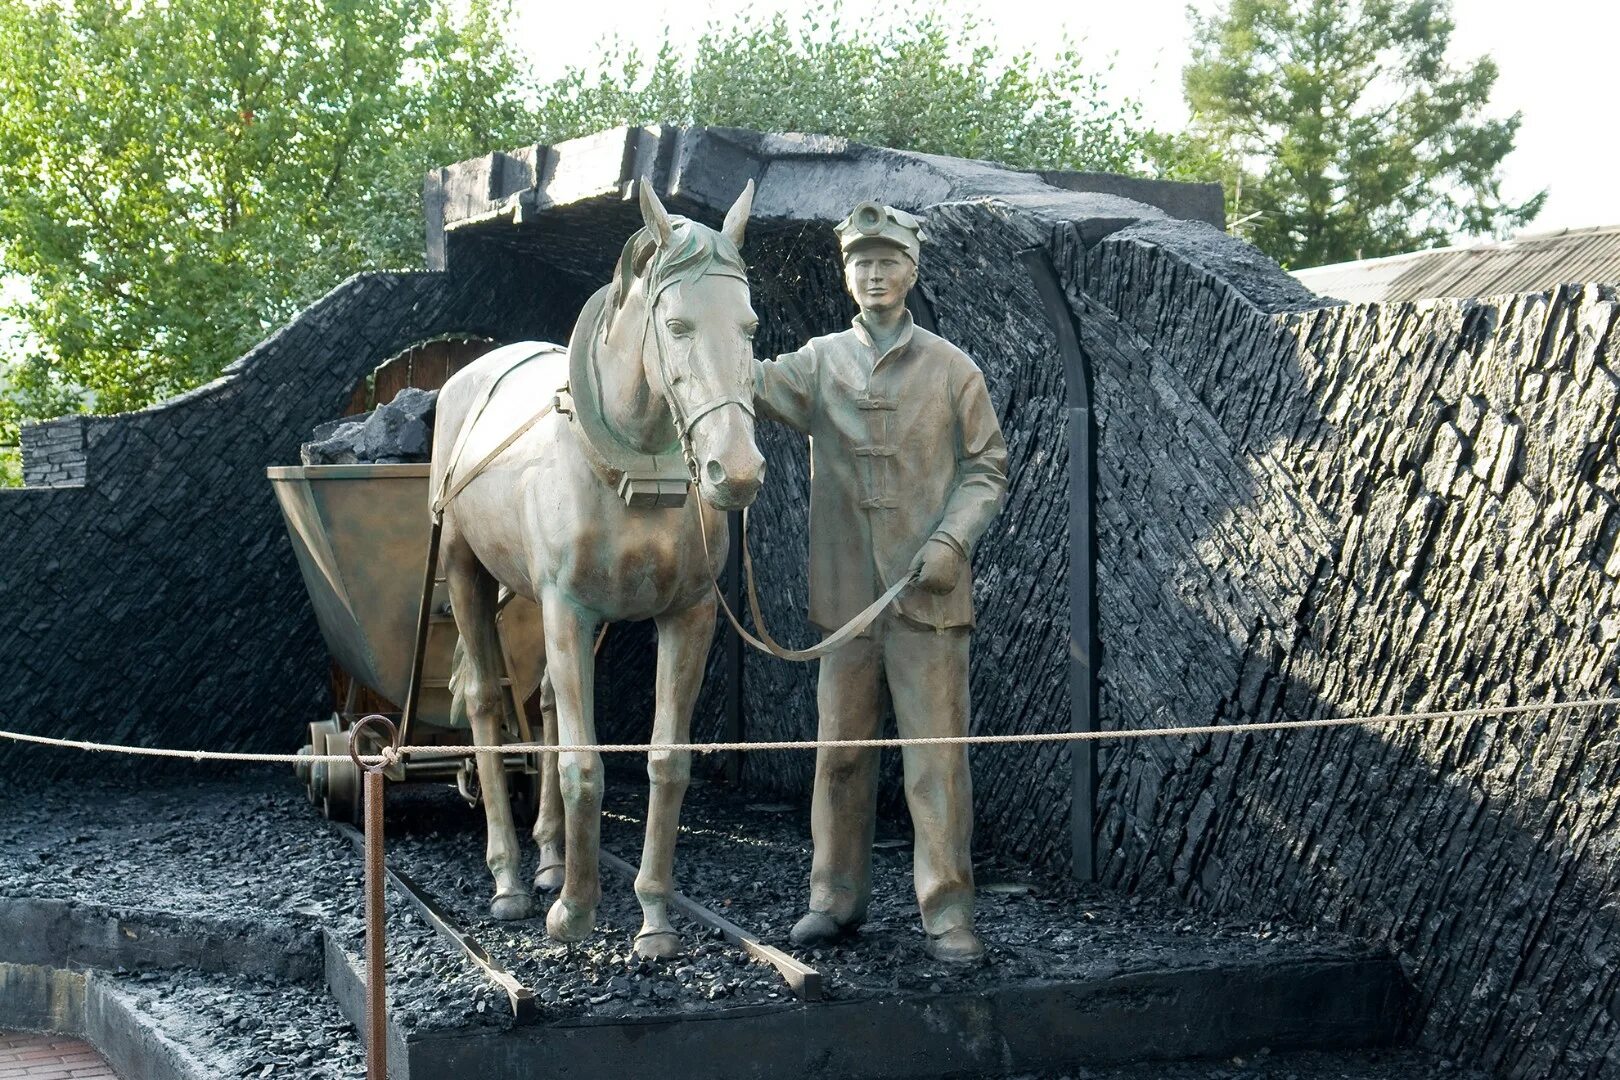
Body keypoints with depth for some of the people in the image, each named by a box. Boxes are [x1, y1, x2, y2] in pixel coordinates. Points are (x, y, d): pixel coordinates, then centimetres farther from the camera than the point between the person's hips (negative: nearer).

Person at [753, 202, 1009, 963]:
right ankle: (836, 896, 22)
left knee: (936, 755, -2)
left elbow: (987, 468, 5)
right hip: (845, 588, 2)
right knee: (840, 749, 10)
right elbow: (757, 384, -11)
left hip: (929, 592, -2)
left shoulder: (951, 368, 4)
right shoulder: (820, 364, 7)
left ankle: (947, 911, 4)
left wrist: (953, 537, -11)